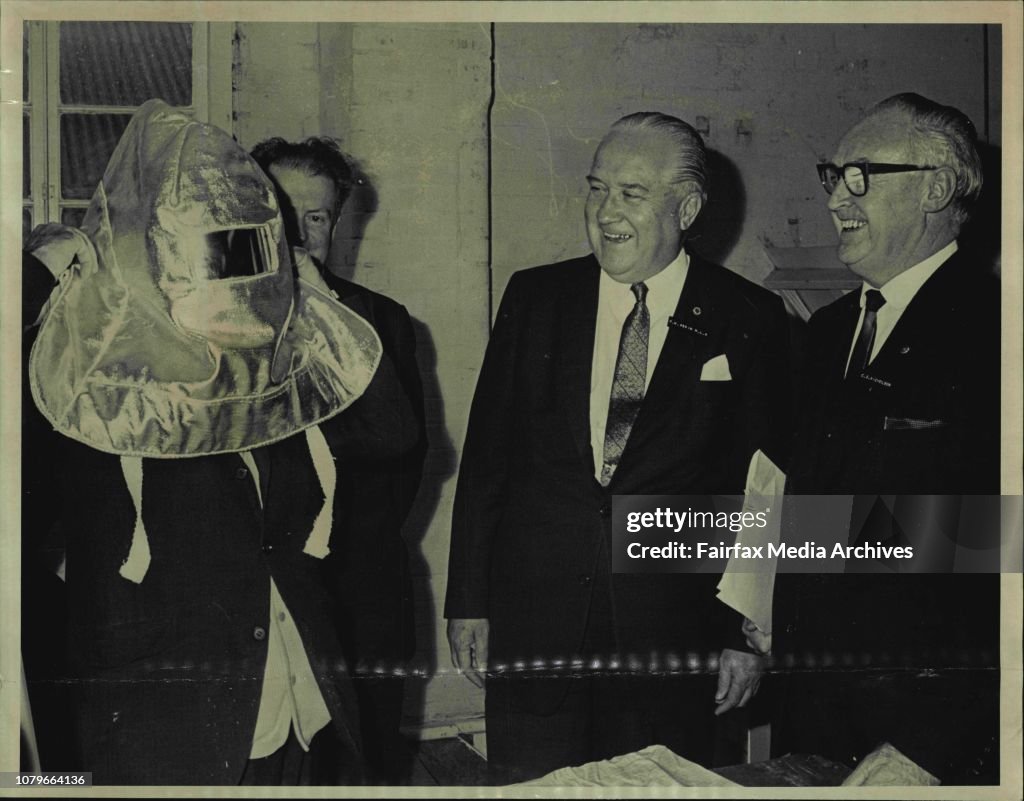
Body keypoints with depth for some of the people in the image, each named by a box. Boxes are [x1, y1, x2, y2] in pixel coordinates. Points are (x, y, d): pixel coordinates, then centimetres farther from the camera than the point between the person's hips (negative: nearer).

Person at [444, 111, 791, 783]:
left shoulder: (747, 320, -1)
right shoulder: (537, 298, 5)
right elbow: (486, 457, 7)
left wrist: (747, 633, -2)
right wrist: (469, 601, 3)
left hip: (671, 633, -1)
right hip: (532, 621, 2)